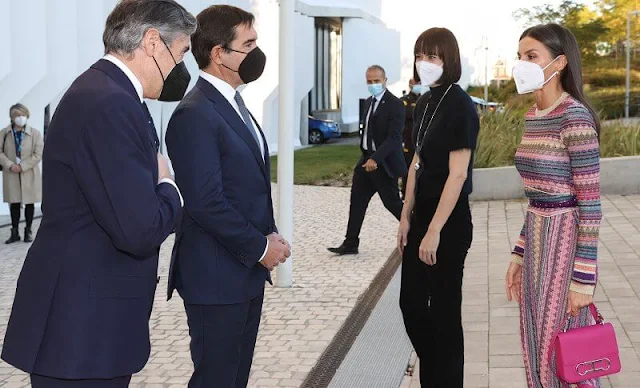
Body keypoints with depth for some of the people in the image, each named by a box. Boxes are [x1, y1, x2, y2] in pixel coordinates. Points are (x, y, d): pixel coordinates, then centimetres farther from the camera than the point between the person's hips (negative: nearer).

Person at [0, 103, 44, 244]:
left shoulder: (35, 133, -2)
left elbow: (38, 154, -7)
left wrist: (22, 166, -14)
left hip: (29, 174, -1)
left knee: (29, 203, 5)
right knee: (14, 203, 7)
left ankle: (28, 231, 14)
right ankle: (15, 232, 13)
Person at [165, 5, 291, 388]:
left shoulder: (235, 105, 13)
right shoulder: (194, 115, -18)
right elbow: (206, 203, -23)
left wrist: (270, 235, 4)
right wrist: (260, 247, -14)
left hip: (247, 270, 9)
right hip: (216, 277, -9)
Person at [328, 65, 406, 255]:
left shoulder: (395, 104, -15)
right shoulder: (369, 102, 11)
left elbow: (394, 137, -22)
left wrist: (375, 159, -29)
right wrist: (367, 156, 18)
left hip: (383, 163, -8)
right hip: (367, 159, 8)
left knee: (392, 202, 1)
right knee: (357, 202, 5)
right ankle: (350, 243, 10)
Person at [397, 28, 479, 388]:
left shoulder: (460, 106, -15)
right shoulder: (425, 103, 9)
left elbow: (457, 174, -19)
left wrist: (435, 231, -19)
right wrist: (407, 217, 12)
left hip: (449, 223, -8)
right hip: (422, 216, 8)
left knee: (443, 310, 3)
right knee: (412, 304, 14)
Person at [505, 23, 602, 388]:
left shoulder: (574, 116, -17)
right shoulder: (534, 115, 10)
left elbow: (590, 201, -17)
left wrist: (584, 276, -18)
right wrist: (520, 254, 17)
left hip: (567, 246, -8)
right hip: (537, 243, 9)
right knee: (540, 350, 15)